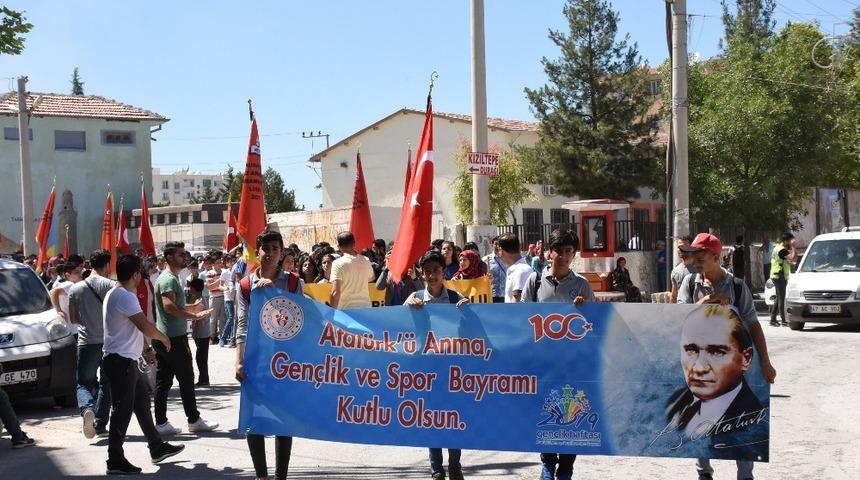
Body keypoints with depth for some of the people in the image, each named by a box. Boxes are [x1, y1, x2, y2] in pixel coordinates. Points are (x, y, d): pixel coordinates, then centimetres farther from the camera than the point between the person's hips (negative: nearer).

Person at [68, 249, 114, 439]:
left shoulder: (76, 288, 3)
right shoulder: (110, 285, -6)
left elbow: (73, 318, 9)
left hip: (86, 342, 1)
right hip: (109, 341, -1)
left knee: (84, 383, 7)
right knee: (106, 384, 13)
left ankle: (87, 409, -23)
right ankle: (100, 425, 12)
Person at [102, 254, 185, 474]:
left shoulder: (121, 294, 15)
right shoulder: (123, 296, -18)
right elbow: (145, 325, -24)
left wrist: (146, 349, 23)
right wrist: (163, 338, -7)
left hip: (128, 360, 11)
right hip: (120, 360, -11)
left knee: (142, 402, 18)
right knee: (123, 409, -6)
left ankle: (157, 448, 28)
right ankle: (115, 461, 0)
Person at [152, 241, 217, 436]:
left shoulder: (171, 277, 18)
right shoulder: (168, 279, -14)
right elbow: (169, 306, -27)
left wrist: (192, 312, 23)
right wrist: (194, 315, -23)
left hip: (163, 337, 10)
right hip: (174, 337, -10)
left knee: (163, 380, 8)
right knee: (186, 379, -1)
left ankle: (161, 423, 10)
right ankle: (194, 420, 7)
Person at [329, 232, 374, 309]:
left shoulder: (338, 264, -12)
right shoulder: (365, 261, 5)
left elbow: (336, 292, -17)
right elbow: (372, 278, 27)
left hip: (346, 308, -5)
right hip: (366, 307, 5)